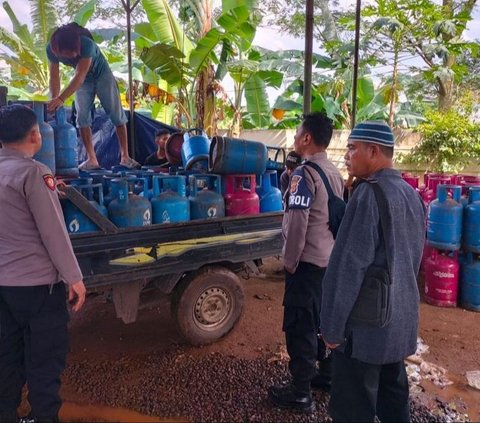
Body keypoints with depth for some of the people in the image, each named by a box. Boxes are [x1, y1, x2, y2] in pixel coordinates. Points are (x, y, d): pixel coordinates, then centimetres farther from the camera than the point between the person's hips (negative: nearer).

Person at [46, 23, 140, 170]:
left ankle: (125, 157, 1)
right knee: (82, 116, -7)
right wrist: (54, 101, -34)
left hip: (102, 75, -3)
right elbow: (54, 77, -21)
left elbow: (80, 76, -44)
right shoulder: (51, 49, -25)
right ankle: (92, 159, -3)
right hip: (82, 80, 4)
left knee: (117, 115, -5)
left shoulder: (86, 44, -38)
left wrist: (61, 98, -53)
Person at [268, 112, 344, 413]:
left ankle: (301, 393, 10)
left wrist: (290, 261, -10)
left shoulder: (304, 173, -17)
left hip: (307, 262, -9)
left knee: (299, 326, 1)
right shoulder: (335, 173, 9)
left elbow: (296, 222, -20)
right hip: (330, 259, 9)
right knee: (323, 321, 19)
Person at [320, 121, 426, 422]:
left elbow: (349, 266, -22)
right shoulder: (412, 195, 7)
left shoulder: (369, 194, -20)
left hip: (367, 323, -8)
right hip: (402, 319, 8)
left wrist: (332, 327, -14)